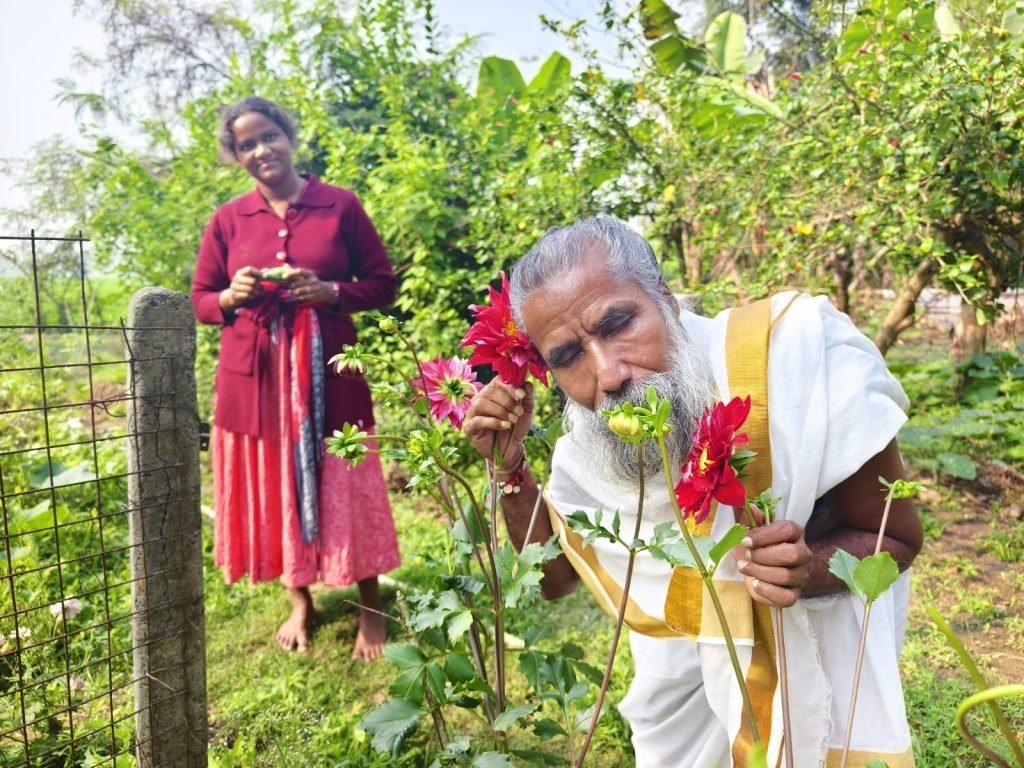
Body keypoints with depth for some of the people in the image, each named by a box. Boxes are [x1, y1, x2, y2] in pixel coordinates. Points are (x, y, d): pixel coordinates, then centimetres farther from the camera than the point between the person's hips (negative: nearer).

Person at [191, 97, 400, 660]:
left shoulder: (341, 206, 0)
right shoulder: (226, 220, 5)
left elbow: (383, 285, 2)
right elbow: (200, 300, 10)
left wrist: (330, 292, -15)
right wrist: (232, 296, -11)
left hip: (328, 372, -2)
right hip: (254, 376, 3)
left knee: (344, 488, 4)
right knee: (273, 488, 11)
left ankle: (371, 608, 23)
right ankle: (300, 603, 33)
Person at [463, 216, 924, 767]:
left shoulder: (799, 354, -32)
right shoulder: (586, 448, -18)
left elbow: (897, 539, -20)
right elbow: (554, 576, -4)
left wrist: (808, 569, -42)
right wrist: (509, 467, -20)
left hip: (813, 654, -3)